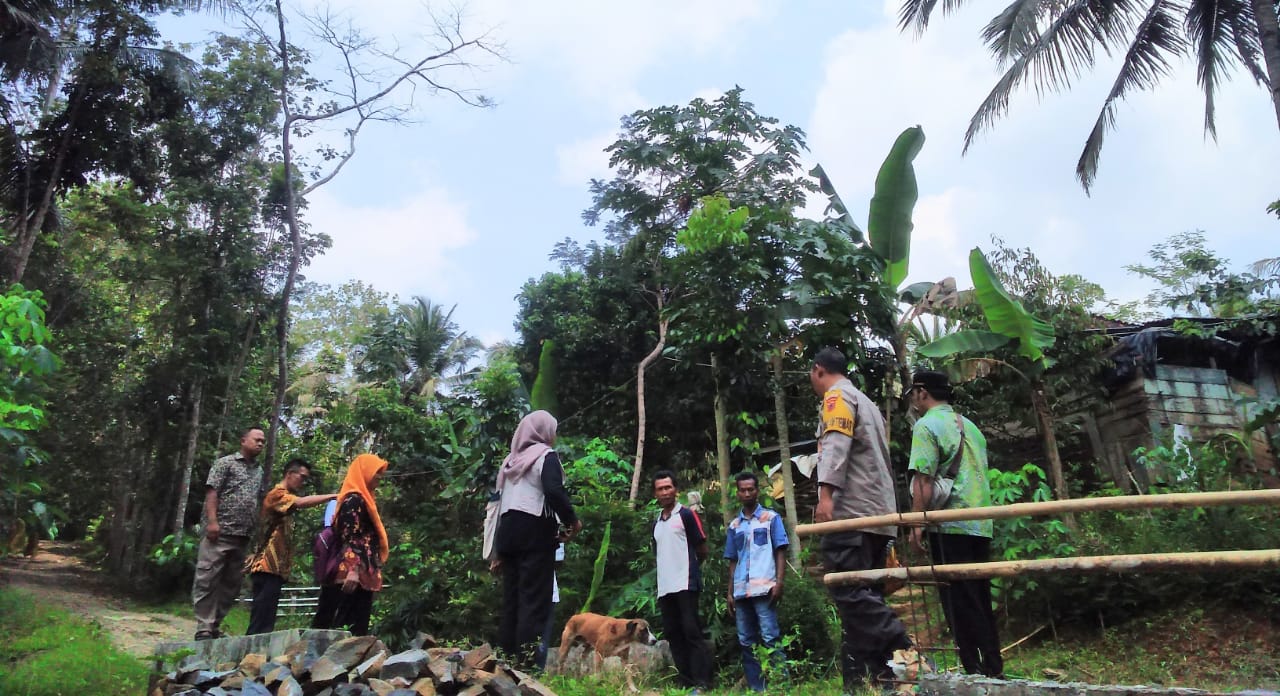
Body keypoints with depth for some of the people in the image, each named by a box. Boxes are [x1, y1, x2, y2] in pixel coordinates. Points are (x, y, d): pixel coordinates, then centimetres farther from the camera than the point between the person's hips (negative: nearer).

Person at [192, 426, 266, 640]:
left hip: (243, 536, 6)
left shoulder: (259, 471, 20)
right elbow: (212, 492, -6)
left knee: (231, 583, 8)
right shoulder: (226, 463, 2)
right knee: (207, 580, -5)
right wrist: (212, 521, -16)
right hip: (220, 532, -6)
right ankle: (204, 628, -1)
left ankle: (215, 625, 16)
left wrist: (257, 530, 15)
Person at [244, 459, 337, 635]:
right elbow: (301, 503, -28)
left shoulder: (286, 497, 23)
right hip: (268, 565, -10)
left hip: (276, 566, 10)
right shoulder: (277, 494, -9)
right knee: (262, 622, -11)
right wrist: (332, 496, -30)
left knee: (263, 621, 9)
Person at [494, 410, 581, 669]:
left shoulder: (512, 459, 20)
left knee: (511, 599, 10)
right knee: (534, 600, -6)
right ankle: (526, 664, -9)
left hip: (508, 531, 7)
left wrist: (500, 551, 20)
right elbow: (554, 491, -20)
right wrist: (573, 521, -7)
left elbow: (500, 502, 18)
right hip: (536, 531, -7)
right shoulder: (546, 455, -1)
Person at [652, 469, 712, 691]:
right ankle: (686, 682, 13)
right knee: (673, 634, 7)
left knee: (692, 632, -9)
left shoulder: (686, 515, -2)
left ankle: (702, 684, -7)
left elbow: (702, 550, 1)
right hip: (664, 587, 7)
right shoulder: (656, 523, 16)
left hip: (685, 584, -7)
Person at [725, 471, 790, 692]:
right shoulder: (734, 526, 15)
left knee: (770, 638, -7)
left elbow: (780, 552, 1)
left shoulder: (771, 518, 5)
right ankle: (755, 688, 13)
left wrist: (779, 583, -10)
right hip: (741, 591, 5)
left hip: (764, 588, -4)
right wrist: (730, 592, 12)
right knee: (746, 642, 6)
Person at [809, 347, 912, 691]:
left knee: (850, 592, -13)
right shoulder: (866, 402, 28)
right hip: (877, 512, 10)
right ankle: (860, 679, 5)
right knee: (863, 595, 6)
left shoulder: (837, 396, -1)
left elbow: (835, 446, -17)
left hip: (851, 511, -9)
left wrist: (825, 494, -27)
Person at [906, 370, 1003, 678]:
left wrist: (916, 524, -12)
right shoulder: (970, 425, 17)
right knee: (980, 598, 13)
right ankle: (993, 666, 16)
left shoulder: (926, 425, -7)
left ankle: (977, 670, 0)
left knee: (958, 601, -2)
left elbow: (923, 480, -15)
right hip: (980, 524, 8)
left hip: (949, 525, -8)